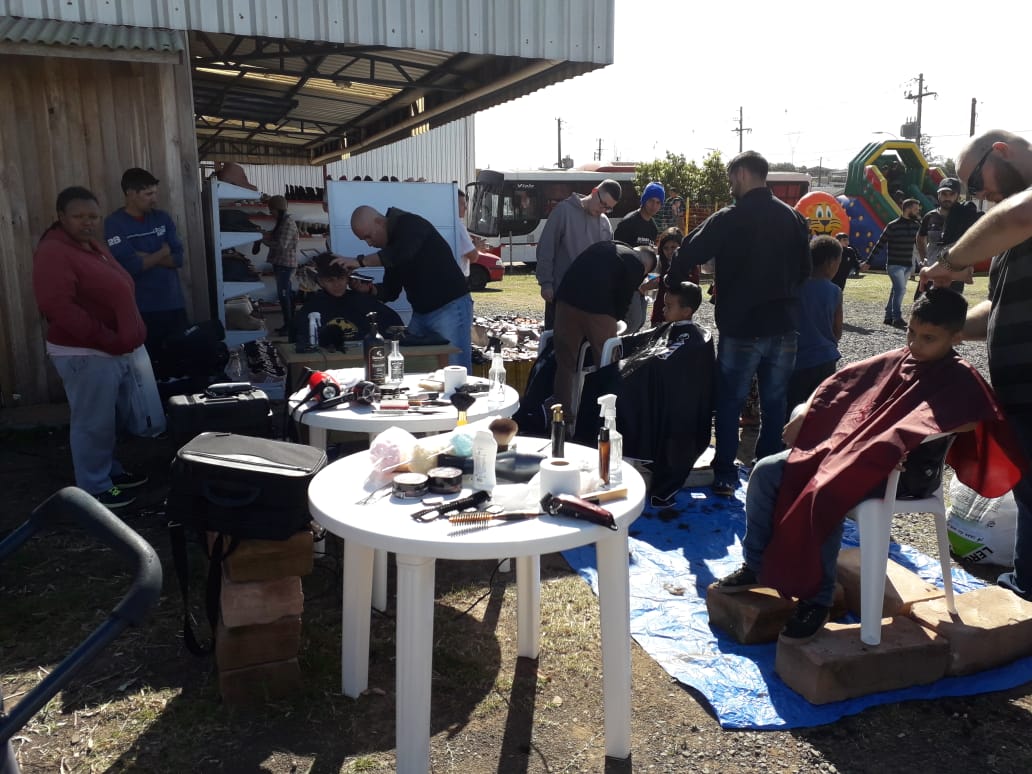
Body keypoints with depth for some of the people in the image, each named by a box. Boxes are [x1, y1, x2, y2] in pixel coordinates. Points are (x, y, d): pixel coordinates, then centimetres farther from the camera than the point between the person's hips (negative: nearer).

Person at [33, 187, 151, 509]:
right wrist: (106, 340, -24)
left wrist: (130, 337, 11)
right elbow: (58, 307, -27)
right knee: (93, 424, 1)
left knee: (112, 420, 20)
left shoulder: (94, 245, 14)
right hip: (86, 355, -10)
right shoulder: (53, 253, -17)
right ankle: (94, 488, 13)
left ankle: (111, 472, 35)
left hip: (117, 352, 10)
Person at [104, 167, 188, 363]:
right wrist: (162, 253, -6)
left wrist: (146, 256, -13)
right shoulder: (115, 224, -7)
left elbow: (178, 258, -1)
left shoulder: (162, 218, 7)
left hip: (174, 304, 4)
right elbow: (130, 267, -18)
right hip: (142, 309, -4)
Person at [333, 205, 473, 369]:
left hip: (450, 307, -8)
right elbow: (390, 292, 15)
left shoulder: (411, 225, -10)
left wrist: (360, 261, -24)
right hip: (421, 312, 9)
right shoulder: (391, 246, 13)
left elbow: (400, 254, -30)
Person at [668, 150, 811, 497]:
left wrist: (669, 283, 11)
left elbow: (689, 254, -7)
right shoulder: (793, 218, 6)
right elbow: (804, 268, 14)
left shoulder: (728, 219, -10)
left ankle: (725, 477, 9)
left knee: (729, 404, 7)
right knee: (774, 405, 12)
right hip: (783, 327, 5)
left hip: (740, 328, -4)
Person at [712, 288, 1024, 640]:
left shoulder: (959, 380, -3)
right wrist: (804, 413, 7)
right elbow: (842, 382, 21)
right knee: (765, 472, -7)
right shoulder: (893, 361, 14)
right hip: (842, 447, 7)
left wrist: (903, 442, -32)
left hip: (898, 472, -7)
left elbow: (975, 419, -22)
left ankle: (817, 598, -19)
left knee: (824, 495, -34)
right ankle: (755, 565, 5)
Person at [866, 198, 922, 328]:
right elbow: (880, 244, -6)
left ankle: (888, 317, 16)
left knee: (897, 290, 9)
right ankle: (897, 318, -12)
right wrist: (868, 261, -6)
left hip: (908, 265, 6)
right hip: (894, 265, -6)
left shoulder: (916, 226, 6)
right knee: (900, 289, -16)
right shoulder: (893, 226, -10)